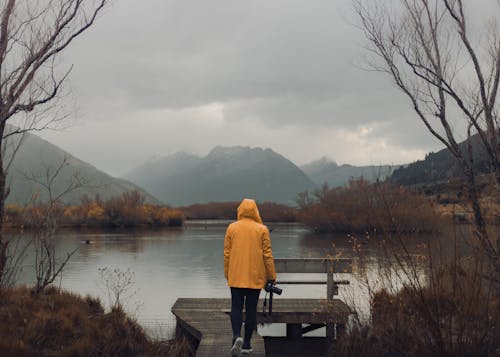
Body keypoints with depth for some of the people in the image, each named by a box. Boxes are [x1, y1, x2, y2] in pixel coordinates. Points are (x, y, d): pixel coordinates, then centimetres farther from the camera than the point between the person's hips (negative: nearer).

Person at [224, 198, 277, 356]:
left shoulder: (232, 228, 0)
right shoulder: (262, 229, -2)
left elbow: (227, 253, 3)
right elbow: (267, 255, -2)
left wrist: (227, 274, 13)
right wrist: (272, 276, 5)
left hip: (236, 276, 0)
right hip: (255, 277, 0)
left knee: (236, 307, 7)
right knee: (251, 309, 8)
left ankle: (237, 336, -15)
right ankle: (246, 344, 12)